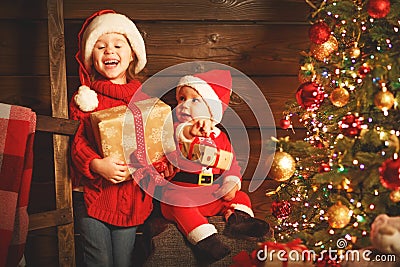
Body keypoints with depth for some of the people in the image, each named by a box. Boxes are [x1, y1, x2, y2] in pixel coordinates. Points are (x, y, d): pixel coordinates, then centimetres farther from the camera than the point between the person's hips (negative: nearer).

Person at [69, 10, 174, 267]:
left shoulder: (145, 98, 8)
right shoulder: (86, 98, 1)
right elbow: (77, 142, -4)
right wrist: (96, 165, -21)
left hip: (132, 193, 2)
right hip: (92, 193, -1)